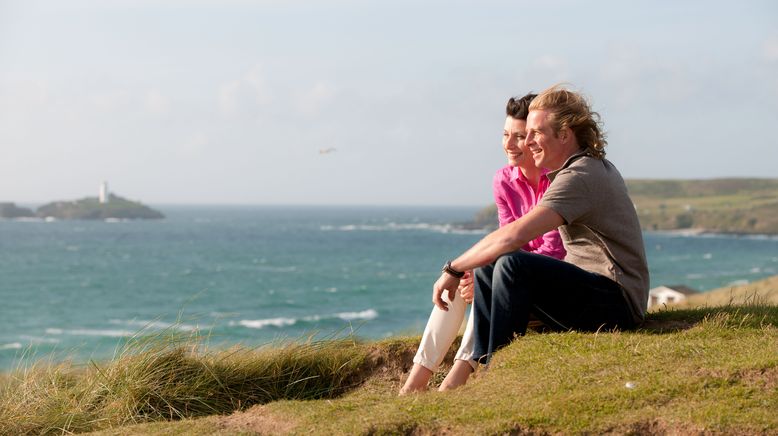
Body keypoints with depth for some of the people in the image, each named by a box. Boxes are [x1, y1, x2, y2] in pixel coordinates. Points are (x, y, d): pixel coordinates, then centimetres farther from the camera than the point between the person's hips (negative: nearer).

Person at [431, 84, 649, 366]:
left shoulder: (580, 176, -17)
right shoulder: (593, 167, 16)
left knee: (512, 265, -28)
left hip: (616, 303, -11)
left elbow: (514, 236, -27)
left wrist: (453, 270, -18)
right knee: (486, 268, 9)